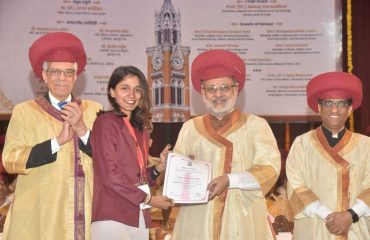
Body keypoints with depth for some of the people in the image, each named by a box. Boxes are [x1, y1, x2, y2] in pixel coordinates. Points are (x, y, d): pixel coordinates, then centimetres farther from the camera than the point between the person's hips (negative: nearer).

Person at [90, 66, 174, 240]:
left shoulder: (141, 129, 16)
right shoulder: (105, 122, -6)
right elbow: (109, 174, -12)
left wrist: (159, 168, -1)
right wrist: (147, 198, -8)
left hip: (139, 217, 7)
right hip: (112, 217, -7)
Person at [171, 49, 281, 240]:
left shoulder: (255, 125, 5)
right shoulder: (190, 128, 11)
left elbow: (269, 169, -5)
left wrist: (230, 180, -17)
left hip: (243, 223, -1)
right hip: (197, 223, 2)